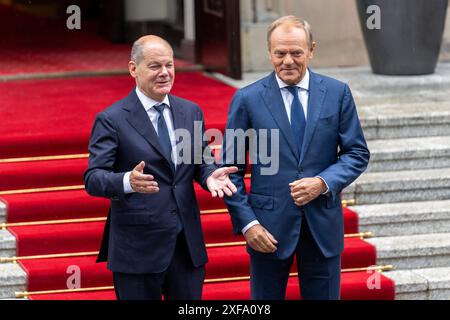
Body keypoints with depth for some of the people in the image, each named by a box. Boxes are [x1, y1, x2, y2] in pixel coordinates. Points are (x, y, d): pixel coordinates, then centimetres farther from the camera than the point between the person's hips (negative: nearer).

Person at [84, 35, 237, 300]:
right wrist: (128, 181, -34)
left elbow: (201, 162, 15)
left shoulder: (191, 112, 10)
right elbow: (93, 178, -13)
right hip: (138, 247, -5)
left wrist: (210, 176, -9)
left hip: (188, 244, 5)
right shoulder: (112, 120, -7)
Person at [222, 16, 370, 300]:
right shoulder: (247, 99, -3)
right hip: (269, 227, -1)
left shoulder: (337, 93, 2)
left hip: (323, 224, 1)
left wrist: (324, 183, -14)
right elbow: (231, 169, -1)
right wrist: (247, 223, -10)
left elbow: (358, 153, 4)